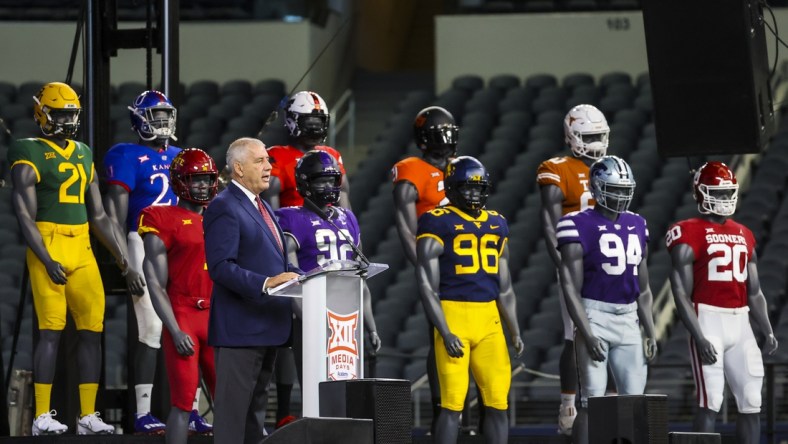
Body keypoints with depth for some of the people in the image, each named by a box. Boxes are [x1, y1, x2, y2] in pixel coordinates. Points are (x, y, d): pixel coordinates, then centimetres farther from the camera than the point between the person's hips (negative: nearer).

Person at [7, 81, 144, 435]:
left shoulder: (83, 155, 17)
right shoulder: (31, 156, -3)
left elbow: (98, 216, 19)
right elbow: (25, 215, -10)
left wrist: (125, 263, 15)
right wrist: (47, 260, -21)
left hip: (82, 248, 6)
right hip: (48, 245, -6)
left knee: (92, 330, 3)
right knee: (51, 330, -8)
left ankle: (88, 415, 8)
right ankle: (42, 416, -4)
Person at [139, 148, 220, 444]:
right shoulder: (162, 220, -2)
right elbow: (156, 284, -6)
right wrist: (175, 331, -13)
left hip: (217, 319, 6)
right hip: (183, 318, -6)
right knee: (183, 402, -7)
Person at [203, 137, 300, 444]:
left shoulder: (261, 207, 18)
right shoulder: (224, 208, -12)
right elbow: (221, 267, -21)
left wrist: (300, 278, 9)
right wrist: (265, 283, -30)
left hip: (266, 325, 10)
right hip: (240, 327, -10)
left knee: (256, 407, 14)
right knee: (233, 407, -8)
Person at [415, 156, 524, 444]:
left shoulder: (497, 224, 16)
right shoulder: (437, 223, -3)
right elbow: (427, 286, -8)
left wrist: (515, 331, 13)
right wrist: (445, 333, -14)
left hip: (489, 320, 6)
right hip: (453, 315, -5)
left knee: (498, 402, 3)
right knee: (452, 403, -5)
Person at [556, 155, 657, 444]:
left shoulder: (637, 226, 12)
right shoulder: (579, 226, -7)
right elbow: (571, 288, -10)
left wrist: (651, 333, 12)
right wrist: (587, 334, -17)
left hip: (628, 320, 6)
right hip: (595, 316, -6)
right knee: (592, 403, -7)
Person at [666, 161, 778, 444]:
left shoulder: (744, 236, 15)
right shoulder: (689, 236, -6)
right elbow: (681, 295, -10)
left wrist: (768, 331, 7)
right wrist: (700, 339, -18)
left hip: (740, 324, 7)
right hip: (708, 320, -7)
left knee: (751, 403, 6)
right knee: (710, 403, -9)